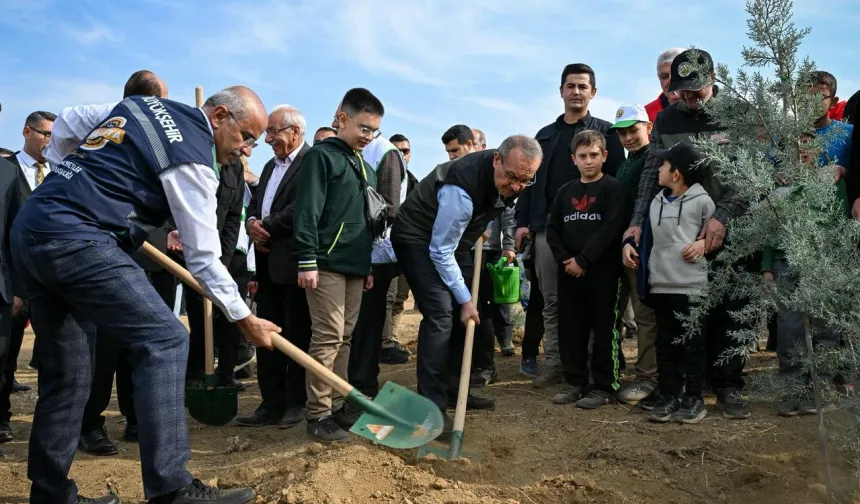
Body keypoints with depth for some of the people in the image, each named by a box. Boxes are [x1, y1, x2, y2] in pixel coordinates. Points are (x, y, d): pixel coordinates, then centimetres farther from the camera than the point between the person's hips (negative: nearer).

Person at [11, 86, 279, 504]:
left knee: (65, 371, 13)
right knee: (164, 340, -11)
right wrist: (245, 319, 3)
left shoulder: (140, 104, 18)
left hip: (29, 230, 10)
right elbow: (202, 257, -6)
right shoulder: (192, 156, -7)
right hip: (75, 241, -10)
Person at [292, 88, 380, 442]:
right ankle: (317, 414, 0)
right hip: (327, 263, -8)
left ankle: (337, 405, 18)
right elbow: (307, 211, -12)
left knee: (345, 337, 10)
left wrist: (369, 265, 21)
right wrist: (307, 261, -18)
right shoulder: (321, 156, -3)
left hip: (355, 265, 8)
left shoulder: (365, 168, 21)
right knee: (328, 335, -8)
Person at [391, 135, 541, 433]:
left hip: (454, 238, 8)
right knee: (440, 314, -20)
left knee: (462, 314, 7)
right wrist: (465, 299, -22)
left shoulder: (509, 180, -12)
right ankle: (431, 407, -15)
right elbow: (440, 252, -28)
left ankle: (452, 391, 20)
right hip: (418, 239, -8)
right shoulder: (462, 189, -36)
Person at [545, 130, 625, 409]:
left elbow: (611, 228, -12)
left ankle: (604, 386, 8)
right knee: (570, 328, 8)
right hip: (569, 271, 5)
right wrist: (565, 259, -5)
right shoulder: (565, 191, 14)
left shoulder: (613, 187, -1)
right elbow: (552, 229, 11)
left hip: (602, 270, -5)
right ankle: (575, 382, 19)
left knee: (603, 329, 0)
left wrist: (583, 260, -15)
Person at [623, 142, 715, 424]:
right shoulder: (657, 201, 11)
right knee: (665, 343, 10)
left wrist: (704, 243, -15)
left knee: (692, 344, 4)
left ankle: (693, 399, 15)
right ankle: (668, 396, 19)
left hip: (691, 284, -6)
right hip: (660, 283, 6)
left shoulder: (701, 200, -6)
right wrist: (629, 243, 4)